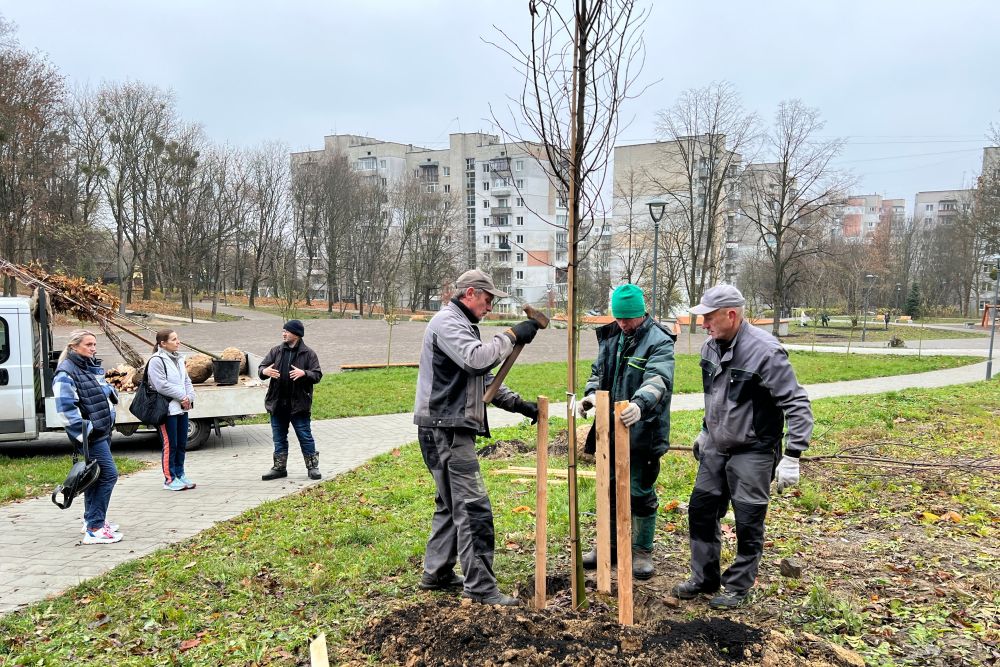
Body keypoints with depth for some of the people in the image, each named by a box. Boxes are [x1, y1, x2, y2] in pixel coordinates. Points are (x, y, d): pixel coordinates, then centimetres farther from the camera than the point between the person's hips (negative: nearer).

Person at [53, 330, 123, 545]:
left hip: (103, 430, 9)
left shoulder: (93, 367, 14)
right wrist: (84, 433, -21)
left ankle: (92, 519, 29)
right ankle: (94, 529, -9)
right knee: (108, 474, -12)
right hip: (91, 434, -9)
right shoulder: (66, 373, -13)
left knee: (95, 475, 16)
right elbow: (66, 409, -20)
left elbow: (106, 390, 27)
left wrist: (110, 391, 4)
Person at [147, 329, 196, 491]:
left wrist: (189, 397, -2)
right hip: (167, 409, -8)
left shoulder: (178, 359, 14)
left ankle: (179, 474, 24)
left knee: (182, 444, 13)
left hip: (182, 408, 8)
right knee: (169, 445, -2)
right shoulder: (156, 361, -11)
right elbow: (162, 385, -18)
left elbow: (186, 380, 15)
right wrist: (182, 396, -13)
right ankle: (170, 479, 7)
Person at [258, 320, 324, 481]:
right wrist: (264, 371, -15)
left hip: (299, 404, -4)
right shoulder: (276, 351, 8)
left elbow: (317, 375, -5)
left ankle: (313, 467, 13)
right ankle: (279, 468, 24)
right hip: (278, 403, 4)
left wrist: (304, 373, -24)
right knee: (279, 438, 13)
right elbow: (261, 368, 9)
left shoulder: (308, 353, -2)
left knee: (305, 436, 2)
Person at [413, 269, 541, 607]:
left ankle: (437, 573, 27)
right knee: (473, 506, -9)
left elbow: (484, 378, 21)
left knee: (451, 503, 17)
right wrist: (512, 336, -17)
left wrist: (518, 404, 12)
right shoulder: (447, 322, -11)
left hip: (453, 428, 11)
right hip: (444, 427, -11)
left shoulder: (462, 325, 22)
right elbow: (476, 358, -28)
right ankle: (480, 586, -2)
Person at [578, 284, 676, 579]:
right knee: (610, 488, 17)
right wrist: (590, 393, -3)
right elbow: (598, 371, 17)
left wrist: (640, 403, -50)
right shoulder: (609, 336, 7)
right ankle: (609, 544, 34)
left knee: (641, 493, 6)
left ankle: (643, 551, 24)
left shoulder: (659, 342, -14)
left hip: (642, 432, -6)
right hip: (611, 429, 6)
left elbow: (657, 379, -31)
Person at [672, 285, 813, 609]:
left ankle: (738, 587, 22)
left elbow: (797, 406, -20)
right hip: (715, 448, 7)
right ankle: (704, 578, 28)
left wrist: (791, 457, -23)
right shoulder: (711, 347, 1)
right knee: (701, 511, 12)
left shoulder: (764, 351, -23)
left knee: (748, 524, 4)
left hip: (752, 452, -7)